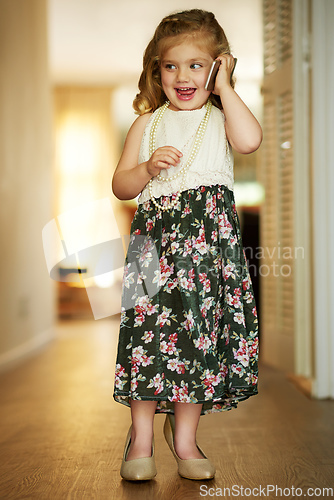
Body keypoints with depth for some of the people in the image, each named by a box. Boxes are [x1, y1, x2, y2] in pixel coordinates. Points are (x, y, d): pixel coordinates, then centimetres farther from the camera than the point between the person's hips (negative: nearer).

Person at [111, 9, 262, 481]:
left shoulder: (221, 118, 12)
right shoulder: (148, 123, 15)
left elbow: (250, 140, -12)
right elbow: (120, 185, 13)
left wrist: (225, 88, -1)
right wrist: (148, 167, -7)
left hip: (211, 237, 0)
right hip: (157, 237, 0)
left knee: (201, 330, 1)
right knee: (150, 330, -6)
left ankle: (184, 437, 17)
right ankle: (141, 437, 8)